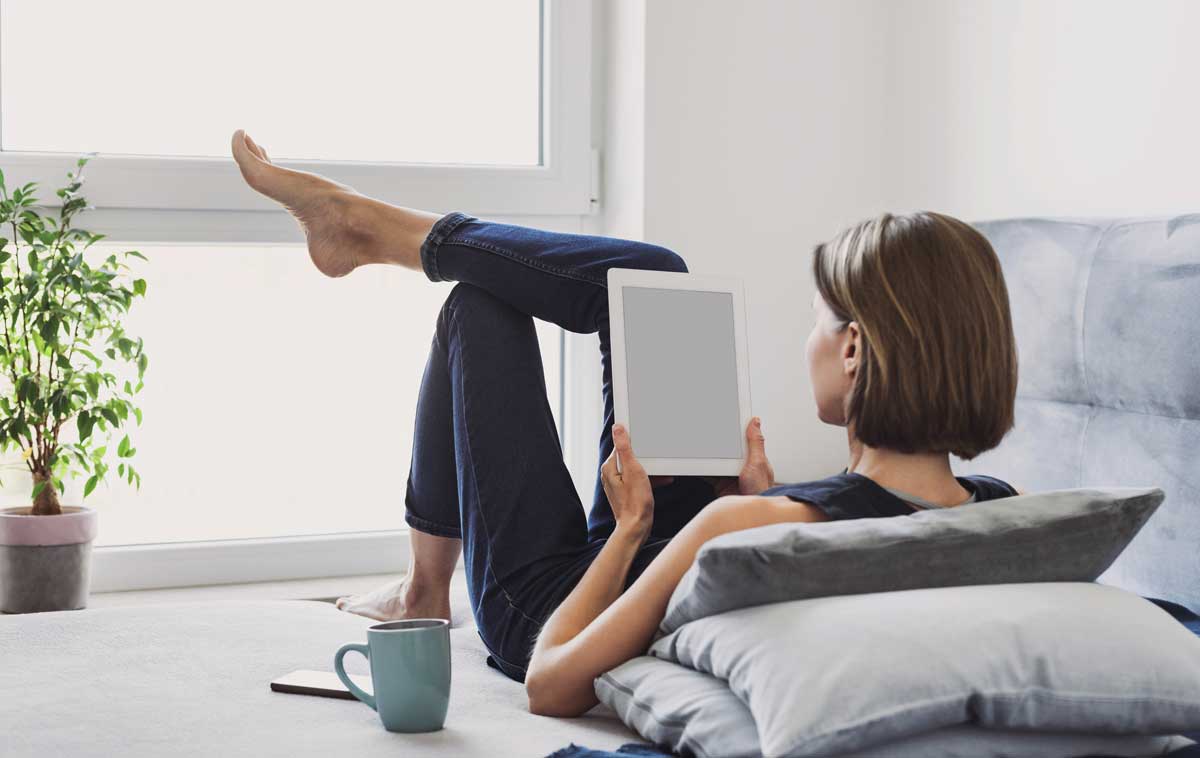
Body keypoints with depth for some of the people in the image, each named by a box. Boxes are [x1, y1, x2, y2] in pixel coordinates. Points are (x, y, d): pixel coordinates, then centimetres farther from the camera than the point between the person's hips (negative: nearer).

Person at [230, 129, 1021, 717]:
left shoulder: (754, 527, -43)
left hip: (540, 608, -6)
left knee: (482, 305, 11)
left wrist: (631, 525, -21)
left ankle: (426, 587, 33)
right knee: (650, 276, 7)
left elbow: (552, 686, -33)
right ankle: (365, 223, 28)